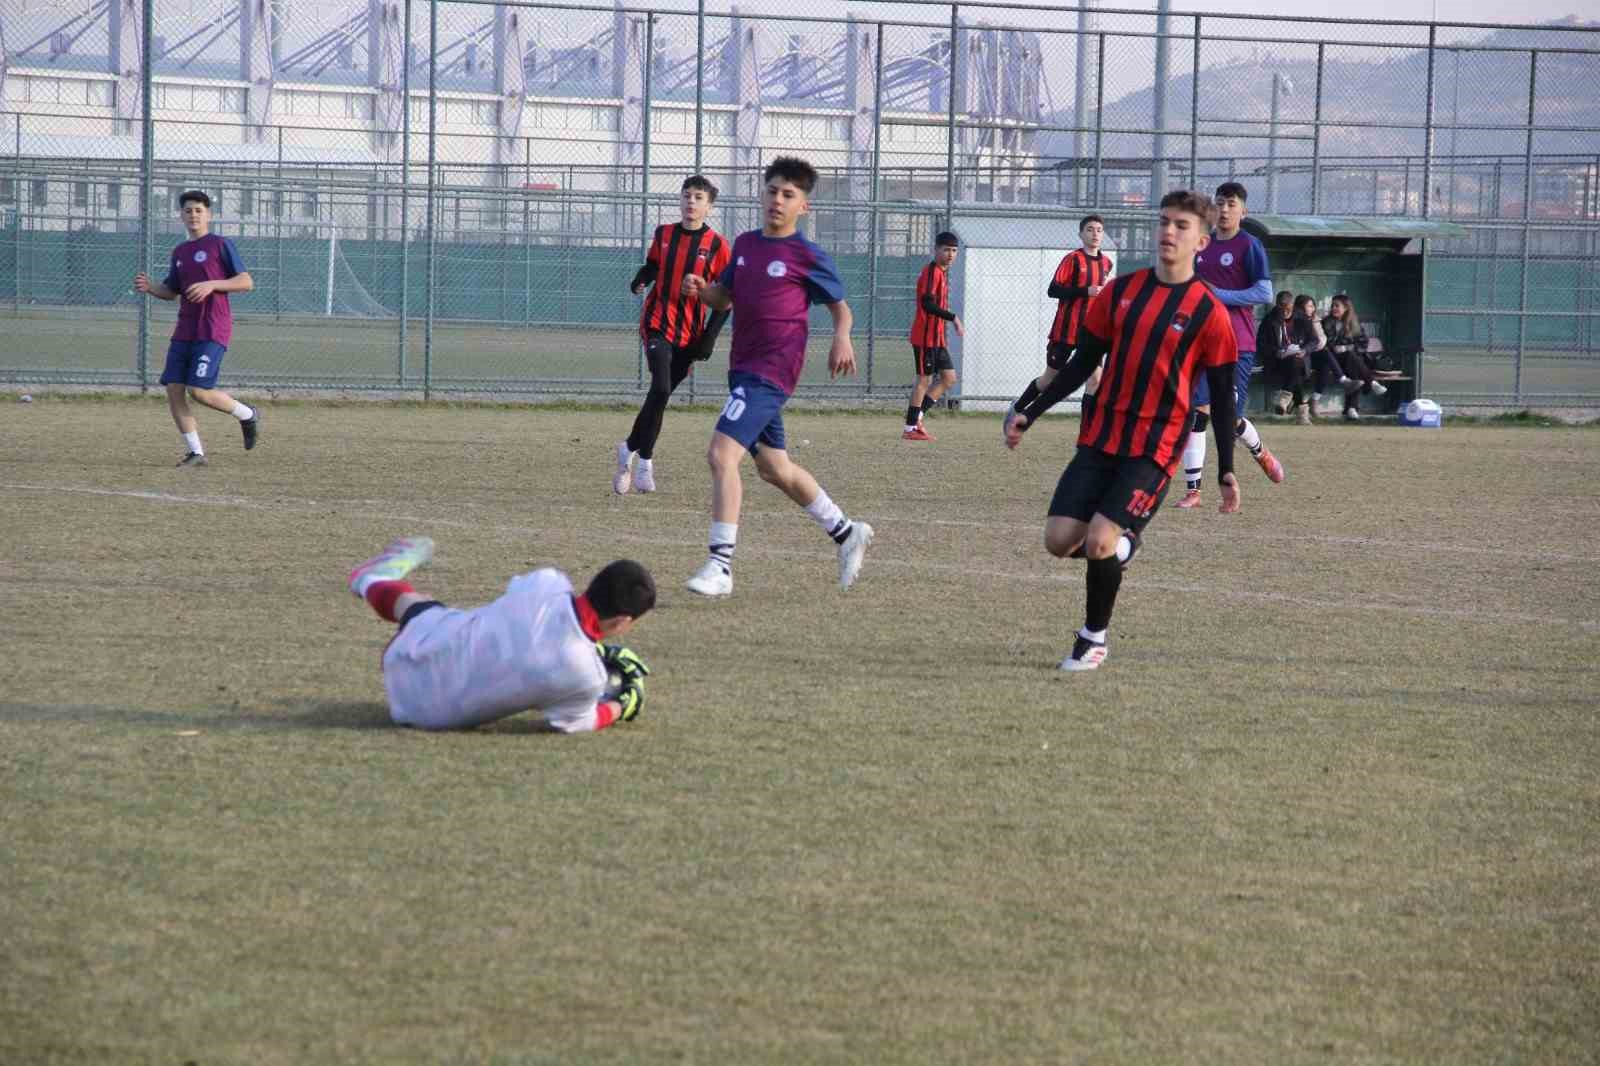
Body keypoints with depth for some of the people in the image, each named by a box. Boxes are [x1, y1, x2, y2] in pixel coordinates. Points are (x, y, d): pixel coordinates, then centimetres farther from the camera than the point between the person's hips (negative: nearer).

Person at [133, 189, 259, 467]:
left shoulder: (221, 245, -3)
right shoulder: (180, 252, 17)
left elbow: (246, 282, -6)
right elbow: (171, 291, 24)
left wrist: (211, 284, -18)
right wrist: (150, 287, 3)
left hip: (213, 332, -7)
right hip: (184, 331, 7)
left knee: (198, 390, -16)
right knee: (173, 389, -3)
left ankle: (248, 415, 8)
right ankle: (195, 452, 5)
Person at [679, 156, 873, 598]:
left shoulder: (809, 257, -6)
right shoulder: (746, 244, 13)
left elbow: (840, 305, 5)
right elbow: (724, 298, 21)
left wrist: (842, 338, -16)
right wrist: (699, 289, -1)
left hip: (771, 372, -8)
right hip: (744, 368, 8)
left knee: (722, 453, -21)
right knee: (774, 467, 18)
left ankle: (720, 565, -20)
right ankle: (846, 532, 36)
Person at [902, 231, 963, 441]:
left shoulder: (943, 273, 16)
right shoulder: (931, 272, -14)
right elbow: (927, 304, -23)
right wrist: (954, 318, -24)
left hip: (937, 337, 10)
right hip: (925, 335, -10)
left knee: (949, 378, 9)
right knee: (924, 379, -5)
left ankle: (916, 417, 11)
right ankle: (911, 428, 0)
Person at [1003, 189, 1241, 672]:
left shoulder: (1209, 313, -5)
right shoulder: (1122, 290, 7)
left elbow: (1222, 396, 0)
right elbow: (1083, 361, 14)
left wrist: (1226, 470, -2)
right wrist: (1031, 413, 11)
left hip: (1155, 449, -4)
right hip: (1100, 437, 4)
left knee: (1099, 542, -17)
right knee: (1059, 540, -6)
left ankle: (1094, 637, 6)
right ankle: (1116, 550, 27)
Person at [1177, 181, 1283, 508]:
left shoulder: (1249, 245, -4)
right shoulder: (1202, 246, 13)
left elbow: (1265, 293, -11)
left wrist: (1219, 295, -15)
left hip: (1238, 345, -5)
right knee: (1196, 412, -8)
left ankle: (1261, 453, 30)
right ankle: (1192, 490, -6)